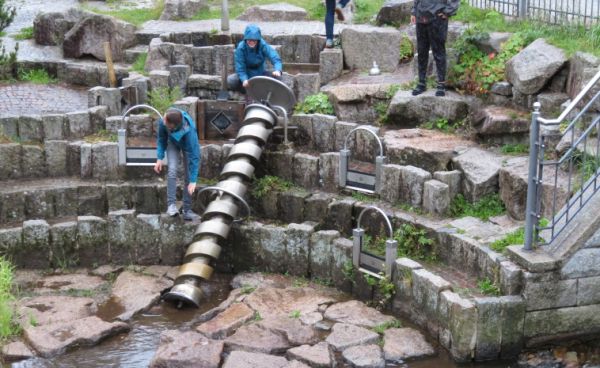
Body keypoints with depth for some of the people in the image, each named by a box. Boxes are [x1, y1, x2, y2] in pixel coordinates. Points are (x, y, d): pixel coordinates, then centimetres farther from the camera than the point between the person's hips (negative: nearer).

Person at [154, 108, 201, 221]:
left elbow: (194, 156, -38)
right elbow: (161, 139, -12)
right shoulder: (163, 122, -36)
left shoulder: (189, 131, -44)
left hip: (187, 145, -2)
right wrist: (159, 158, -21)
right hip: (173, 144, 2)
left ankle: (187, 209, 5)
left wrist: (193, 181, -37)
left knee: (188, 176, -5)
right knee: (172, 170, -20)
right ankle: (171, 204, -17)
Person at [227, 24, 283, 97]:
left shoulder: (263, 45, -19)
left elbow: (275, 58, -29)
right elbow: (240, 68, -22)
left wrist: (277, 70, -52)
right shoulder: (241, 48, -20)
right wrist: (244, 79, -43)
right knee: (230, 81, -30)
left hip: (260, 73, 1)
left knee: (277, 77, -25)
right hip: (246, 74, -1)